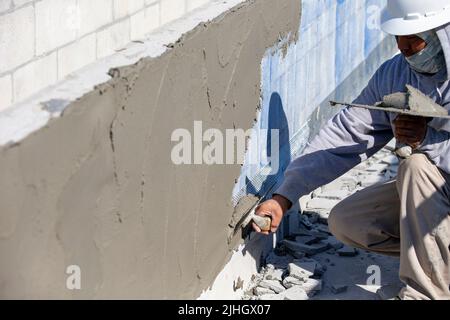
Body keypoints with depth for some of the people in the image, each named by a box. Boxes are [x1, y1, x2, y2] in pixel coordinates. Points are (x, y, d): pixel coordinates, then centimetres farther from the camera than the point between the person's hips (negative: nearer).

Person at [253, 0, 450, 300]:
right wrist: (284, 197, -11)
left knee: (418, 165, -32)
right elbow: (345, 134, -6)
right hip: (420, 195, 7)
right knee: (344, 221, -3)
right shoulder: (394, 74, -4)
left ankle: (425, 291, -23)